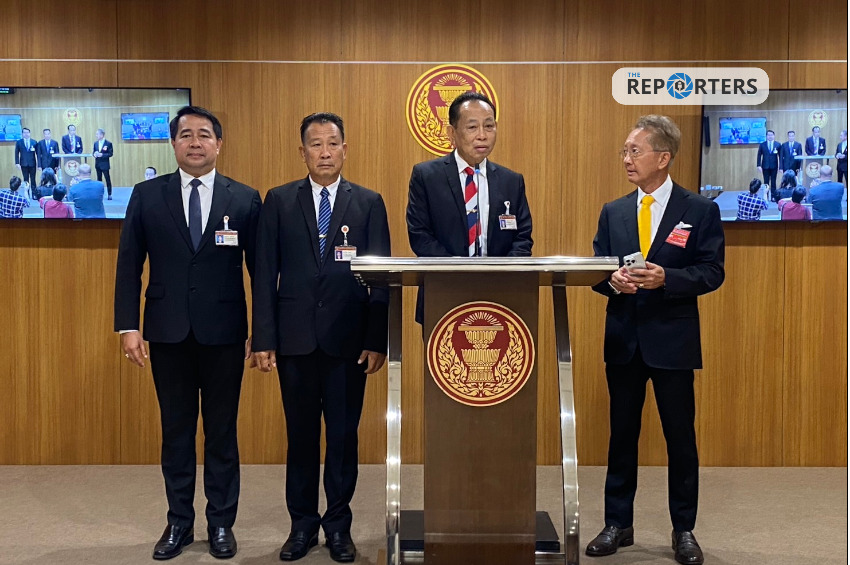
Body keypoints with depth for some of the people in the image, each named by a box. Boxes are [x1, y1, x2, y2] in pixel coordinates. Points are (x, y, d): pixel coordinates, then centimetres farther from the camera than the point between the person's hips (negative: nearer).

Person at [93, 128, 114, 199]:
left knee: (107, 179, -3)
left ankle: (109, 194, 2)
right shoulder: (96, 143, 8)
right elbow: (93, 152, 12)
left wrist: (102, 154, -20)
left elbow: (110, 154, -9)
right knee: (99, 179, 10)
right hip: (98, 164, 5)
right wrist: (95, 154, -11)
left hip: (105, 164, -5)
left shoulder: (108, 143, -8)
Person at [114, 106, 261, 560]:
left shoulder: (245, 199, 1)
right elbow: (129, 264, 3)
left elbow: (260, 268, 1)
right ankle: (179, 522, 24)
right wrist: (127, 326, -4)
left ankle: (221, 523, 21)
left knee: (222, 431, 8)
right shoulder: (146, 196, 4)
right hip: (168, 333, 1)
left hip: (224, 333, -1)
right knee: (176, 430, 11)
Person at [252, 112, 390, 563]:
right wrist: (263, 339, -3)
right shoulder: (279, 201, 6)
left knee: (344, 435, 6)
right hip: (295, 337, 1)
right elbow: (265, 275, 3)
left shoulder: (369, 203, 4)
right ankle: (302, 523, 24)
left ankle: (338, 525, 22)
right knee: (301, 434, 10)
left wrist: (377, 340, -6)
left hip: (348, 339, 0)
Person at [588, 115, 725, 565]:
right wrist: (613, 280, -15)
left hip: (673, 339, -3)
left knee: (680, 436, 6)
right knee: (622, 433, 10)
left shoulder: (700, 210, -2)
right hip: (623, 338, 3)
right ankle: (618, 524, 23)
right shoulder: (613, 212, 8)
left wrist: (665, 278, -21)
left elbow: (712, 272, -6)